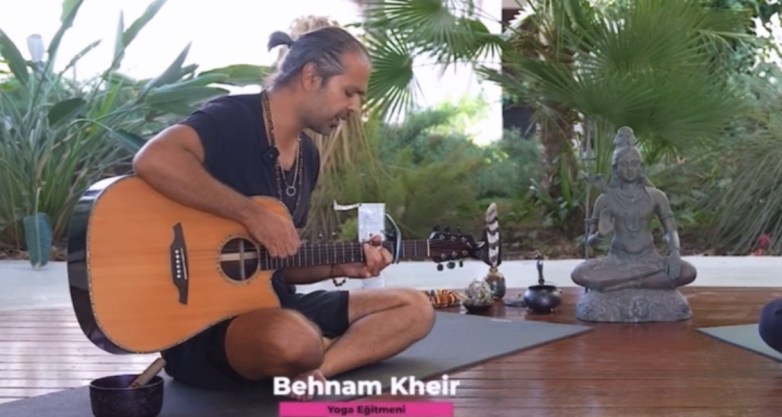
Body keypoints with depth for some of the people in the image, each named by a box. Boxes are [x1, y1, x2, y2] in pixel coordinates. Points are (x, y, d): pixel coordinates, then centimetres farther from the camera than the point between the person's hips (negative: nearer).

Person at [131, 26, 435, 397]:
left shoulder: (307, 156, 13)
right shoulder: (232, 118, -13)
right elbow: (153, 160, -34)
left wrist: (340, 267, 0)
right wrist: (253, 215, -30)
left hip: (272, 305, 9)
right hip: (202, 323, -9)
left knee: (415, 308, 4)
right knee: (297, 339, -42)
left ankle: (309, 373, -16)